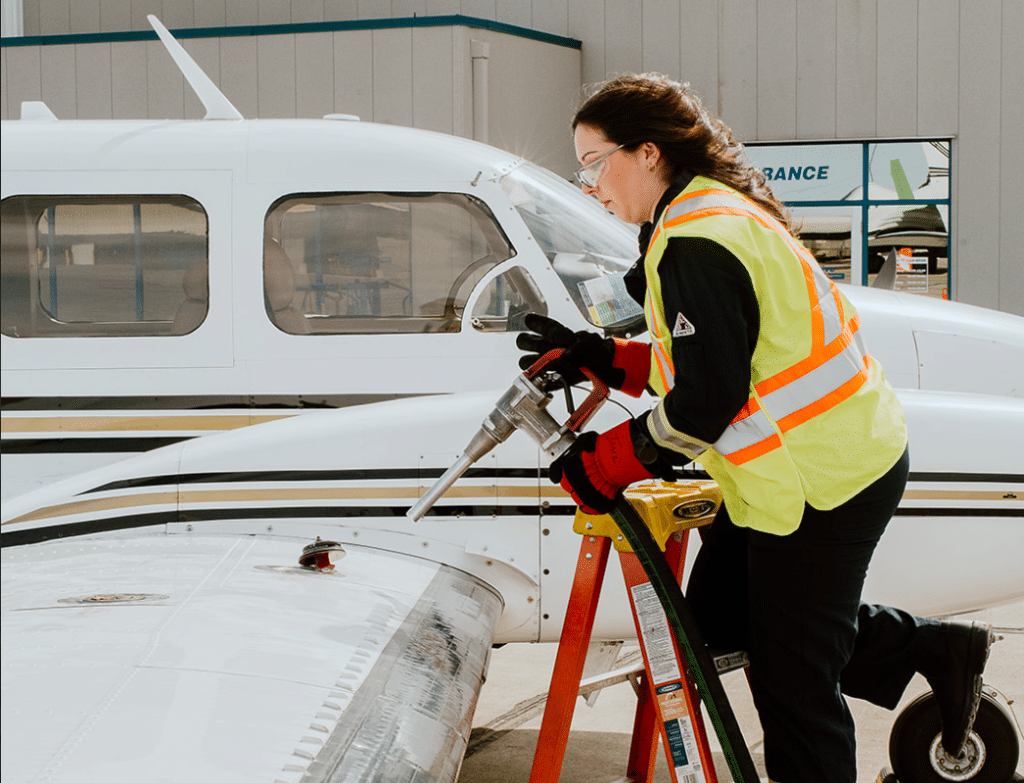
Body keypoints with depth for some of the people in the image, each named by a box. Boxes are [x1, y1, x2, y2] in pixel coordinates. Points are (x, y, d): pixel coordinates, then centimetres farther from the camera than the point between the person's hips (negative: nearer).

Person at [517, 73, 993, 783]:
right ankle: (934, 650, 25)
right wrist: (599, 358, 9)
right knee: (718, 617, 20)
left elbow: (705, 403, -23)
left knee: (792, 683, 0)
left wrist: (603, 465, -11)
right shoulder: (717, 213, 12)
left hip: (822, 482, -10)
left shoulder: (695, 242, -21)